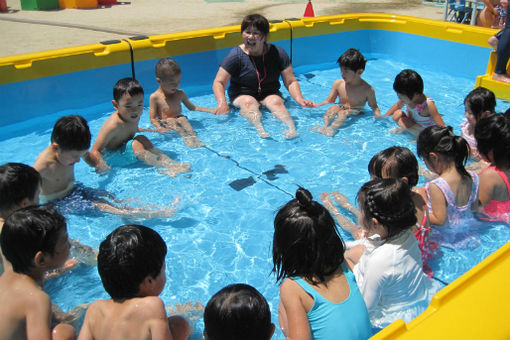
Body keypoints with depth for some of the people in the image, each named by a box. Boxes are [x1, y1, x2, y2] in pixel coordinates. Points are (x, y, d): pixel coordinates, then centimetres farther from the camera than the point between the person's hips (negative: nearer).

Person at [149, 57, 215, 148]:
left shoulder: (180, 94, 10)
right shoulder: (155, 97, -5)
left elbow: (192, 107, 22)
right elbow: (152, 118, -6)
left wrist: (211, 111, 15)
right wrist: (159, 127, -28)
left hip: (179, 119, 3)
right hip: (164, 124, -3)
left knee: (182, 119, -28)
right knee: (171, 121, -32)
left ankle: (193, 137, -50)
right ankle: (186, 137, -54)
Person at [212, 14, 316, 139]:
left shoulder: (278, 53, -2)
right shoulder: (236, 55, -8)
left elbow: (291, 82, -1)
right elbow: (219, 83, -11)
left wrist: (299, 99, -20)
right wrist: (222, 102, -31)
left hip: (270, 94, 1)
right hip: (241, 96, -1)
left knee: (276, 101, -31)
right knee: (249, 102, -34)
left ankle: (291, 128, -53)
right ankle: (259, 128, -59)